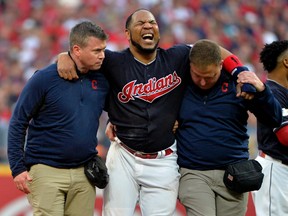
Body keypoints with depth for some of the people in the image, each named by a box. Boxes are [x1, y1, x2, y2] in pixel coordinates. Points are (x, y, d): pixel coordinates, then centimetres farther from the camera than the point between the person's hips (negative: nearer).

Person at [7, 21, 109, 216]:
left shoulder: (102, 80, 4)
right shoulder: (45, 79, -7)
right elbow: (18, 124, -4)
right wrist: (18, 168, -8)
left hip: (84, 174, 4)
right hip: (46, 171, -4)